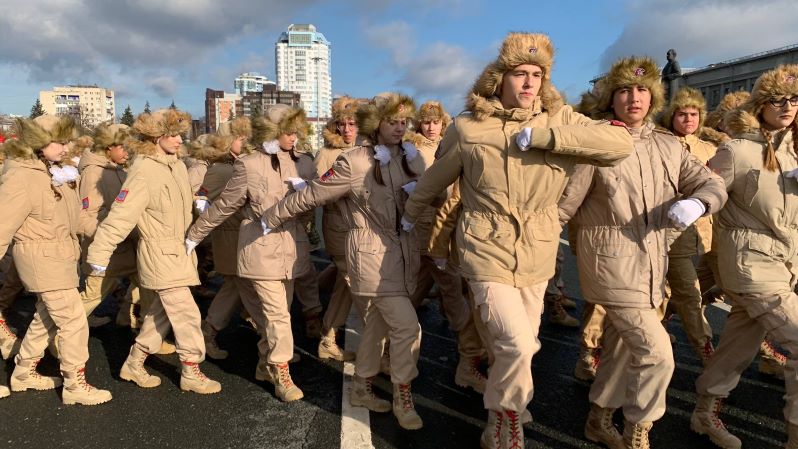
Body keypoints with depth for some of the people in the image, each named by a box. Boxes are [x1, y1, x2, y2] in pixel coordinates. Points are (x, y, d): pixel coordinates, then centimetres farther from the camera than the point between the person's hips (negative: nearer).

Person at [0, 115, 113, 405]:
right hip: (42, 260, -9)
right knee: (74, 321, -4)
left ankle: (24, 373, 38)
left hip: (60, 257, 9)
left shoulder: (56, 171, 6)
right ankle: (75, 385, 9)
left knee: (46, 318, 21)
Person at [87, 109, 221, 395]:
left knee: (162, 311, 18)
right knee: (187, 313, -2)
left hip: (178, 252, 8)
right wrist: (99, 254, -23)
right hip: (160, 255, -8)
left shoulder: (177, 165, 4)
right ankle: (191, 373, 13)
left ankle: (134, 364, 32)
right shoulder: (144, 173, -20)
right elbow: (120, 216, -23)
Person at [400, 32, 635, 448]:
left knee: (523, 345, 13)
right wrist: (410, 214, 23)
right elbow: (434, 179, 8)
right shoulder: (467, 127, -7)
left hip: (537, 256, 4)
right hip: (488, 252, -3)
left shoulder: (559, 119, -2)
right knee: (517, 345, -14)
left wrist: (541, 136, -22)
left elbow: (620, 142, -16)